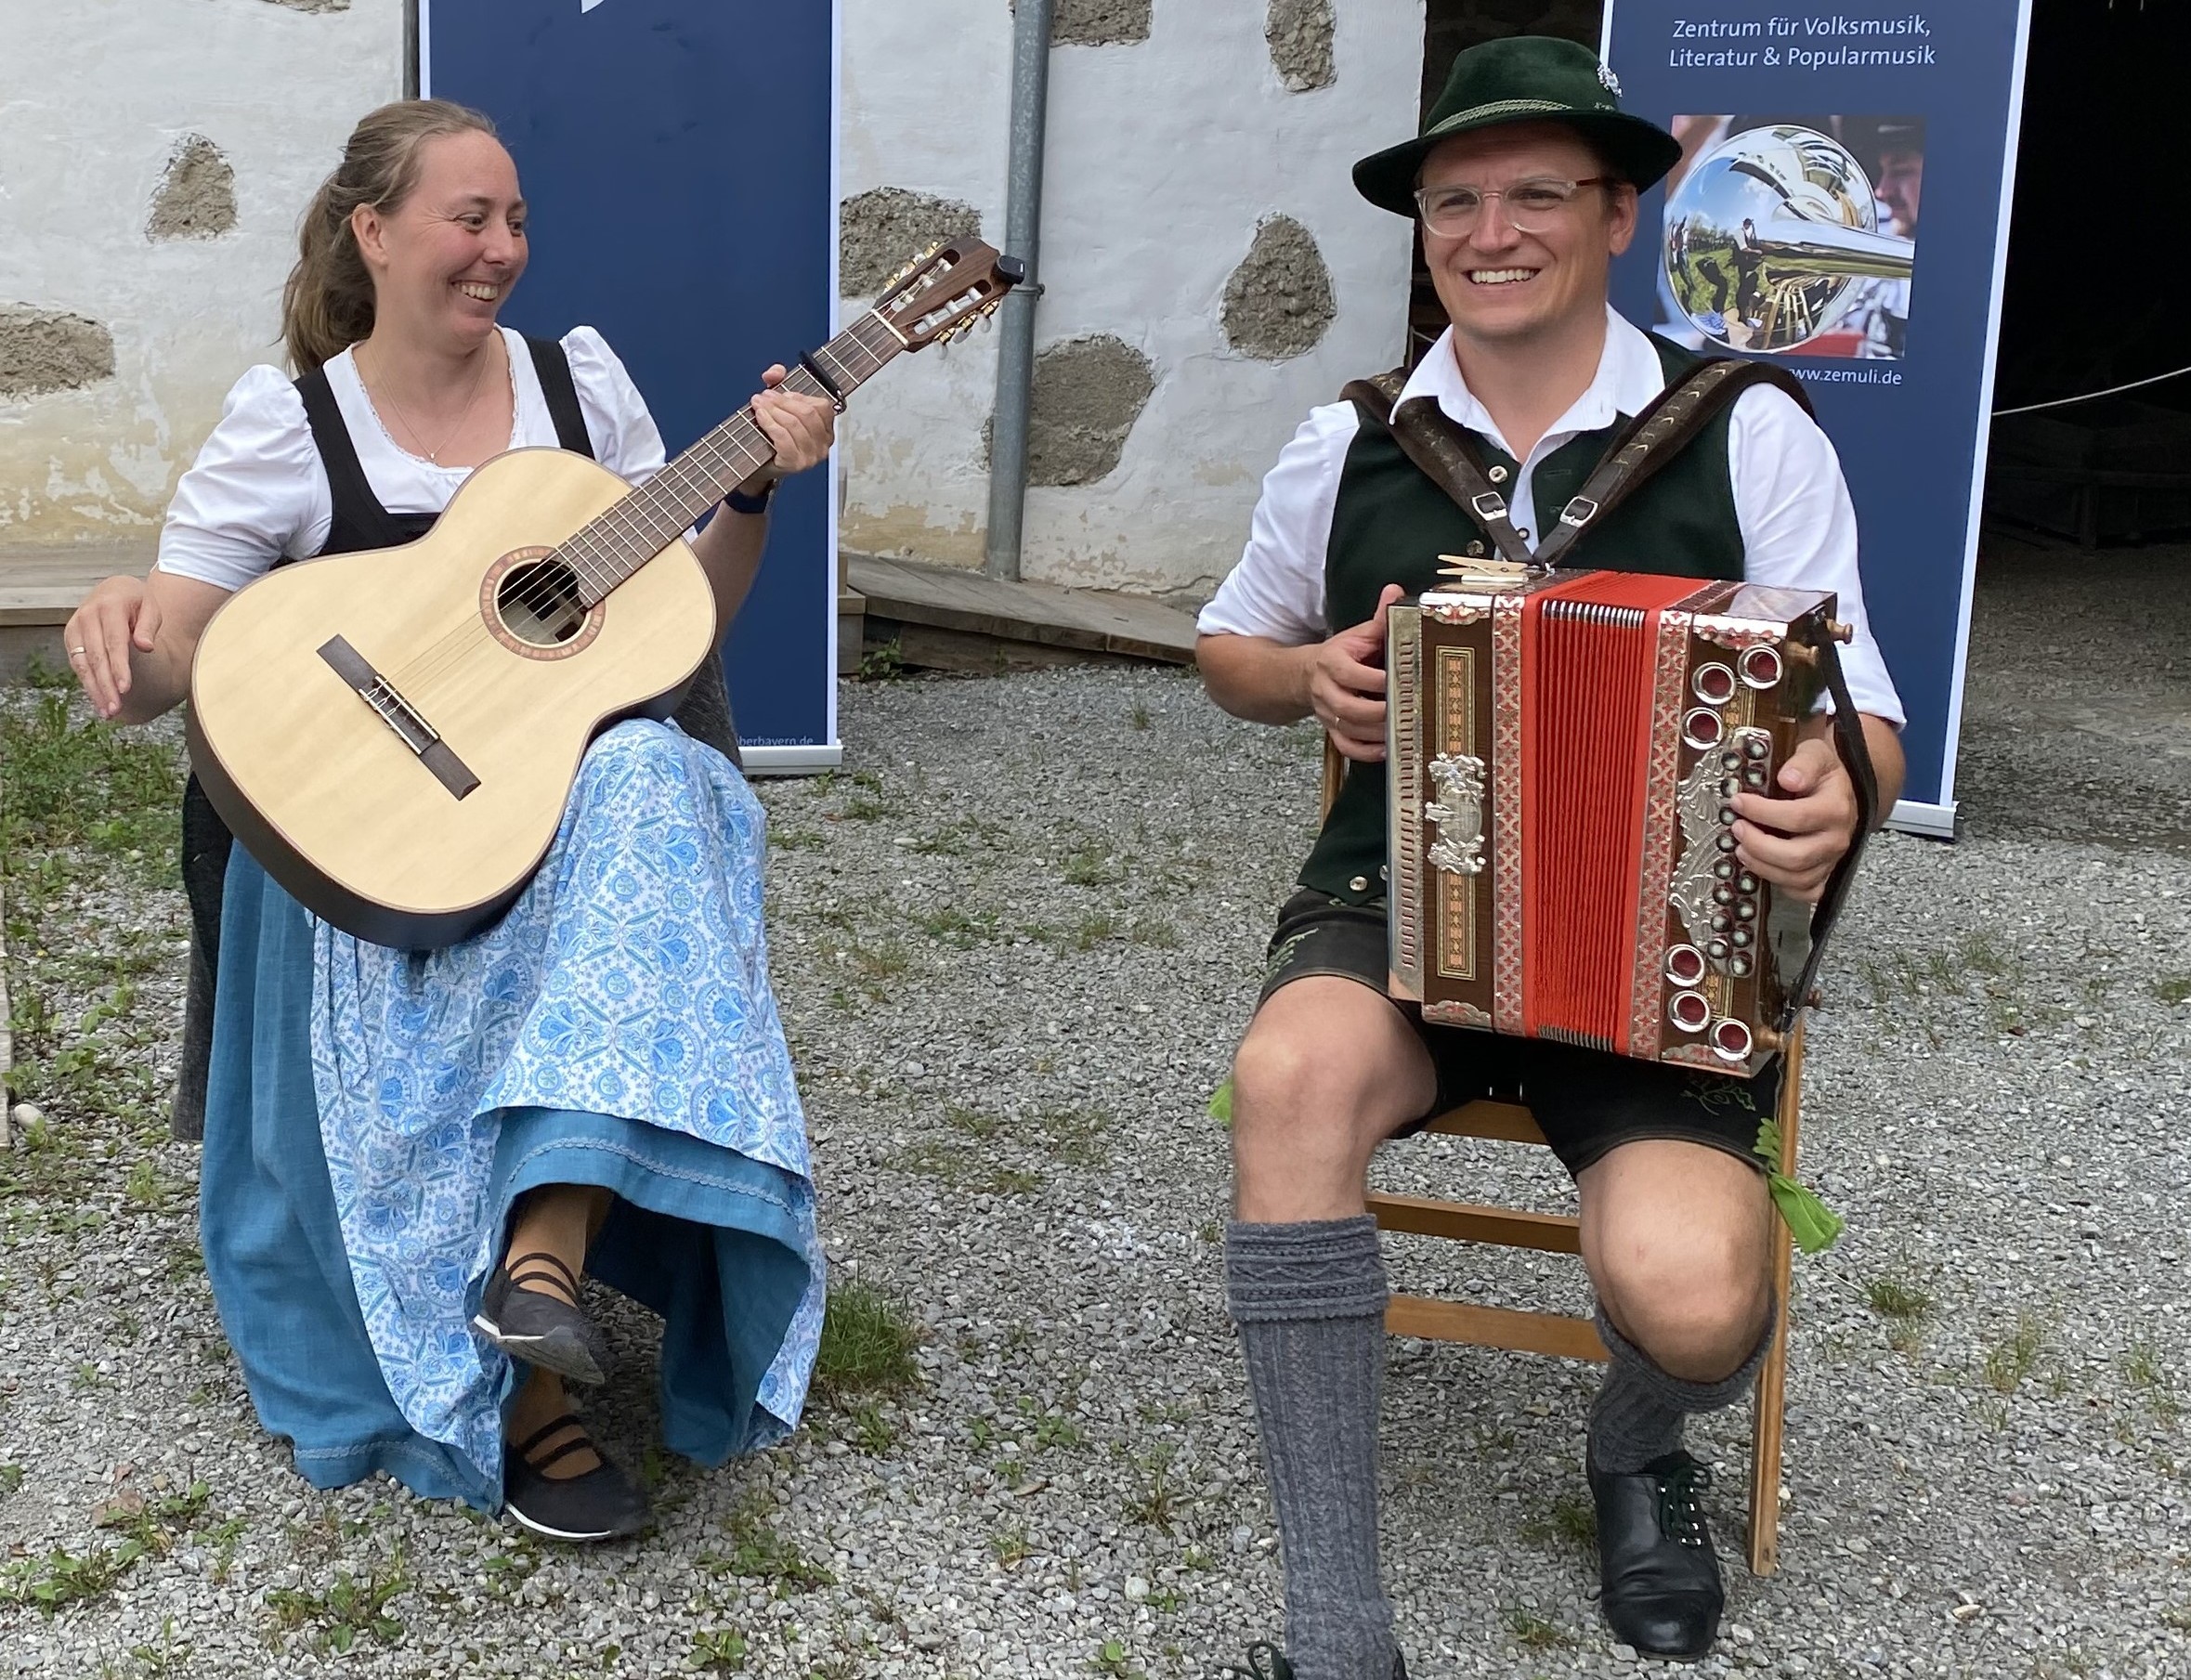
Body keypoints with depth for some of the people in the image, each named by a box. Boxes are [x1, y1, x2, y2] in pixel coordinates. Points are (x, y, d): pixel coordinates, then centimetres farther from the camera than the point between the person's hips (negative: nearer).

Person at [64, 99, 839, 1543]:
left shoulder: (579, 376, 9)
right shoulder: (287, 420, 1)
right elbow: (158, 672, -4)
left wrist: (754, 492, -3)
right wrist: (122, 621, -28)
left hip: (584, 772, 2)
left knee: (655, 780, -33)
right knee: (412, 1044, -31)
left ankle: (544, 1248, -39)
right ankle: (522, 1399, -13)